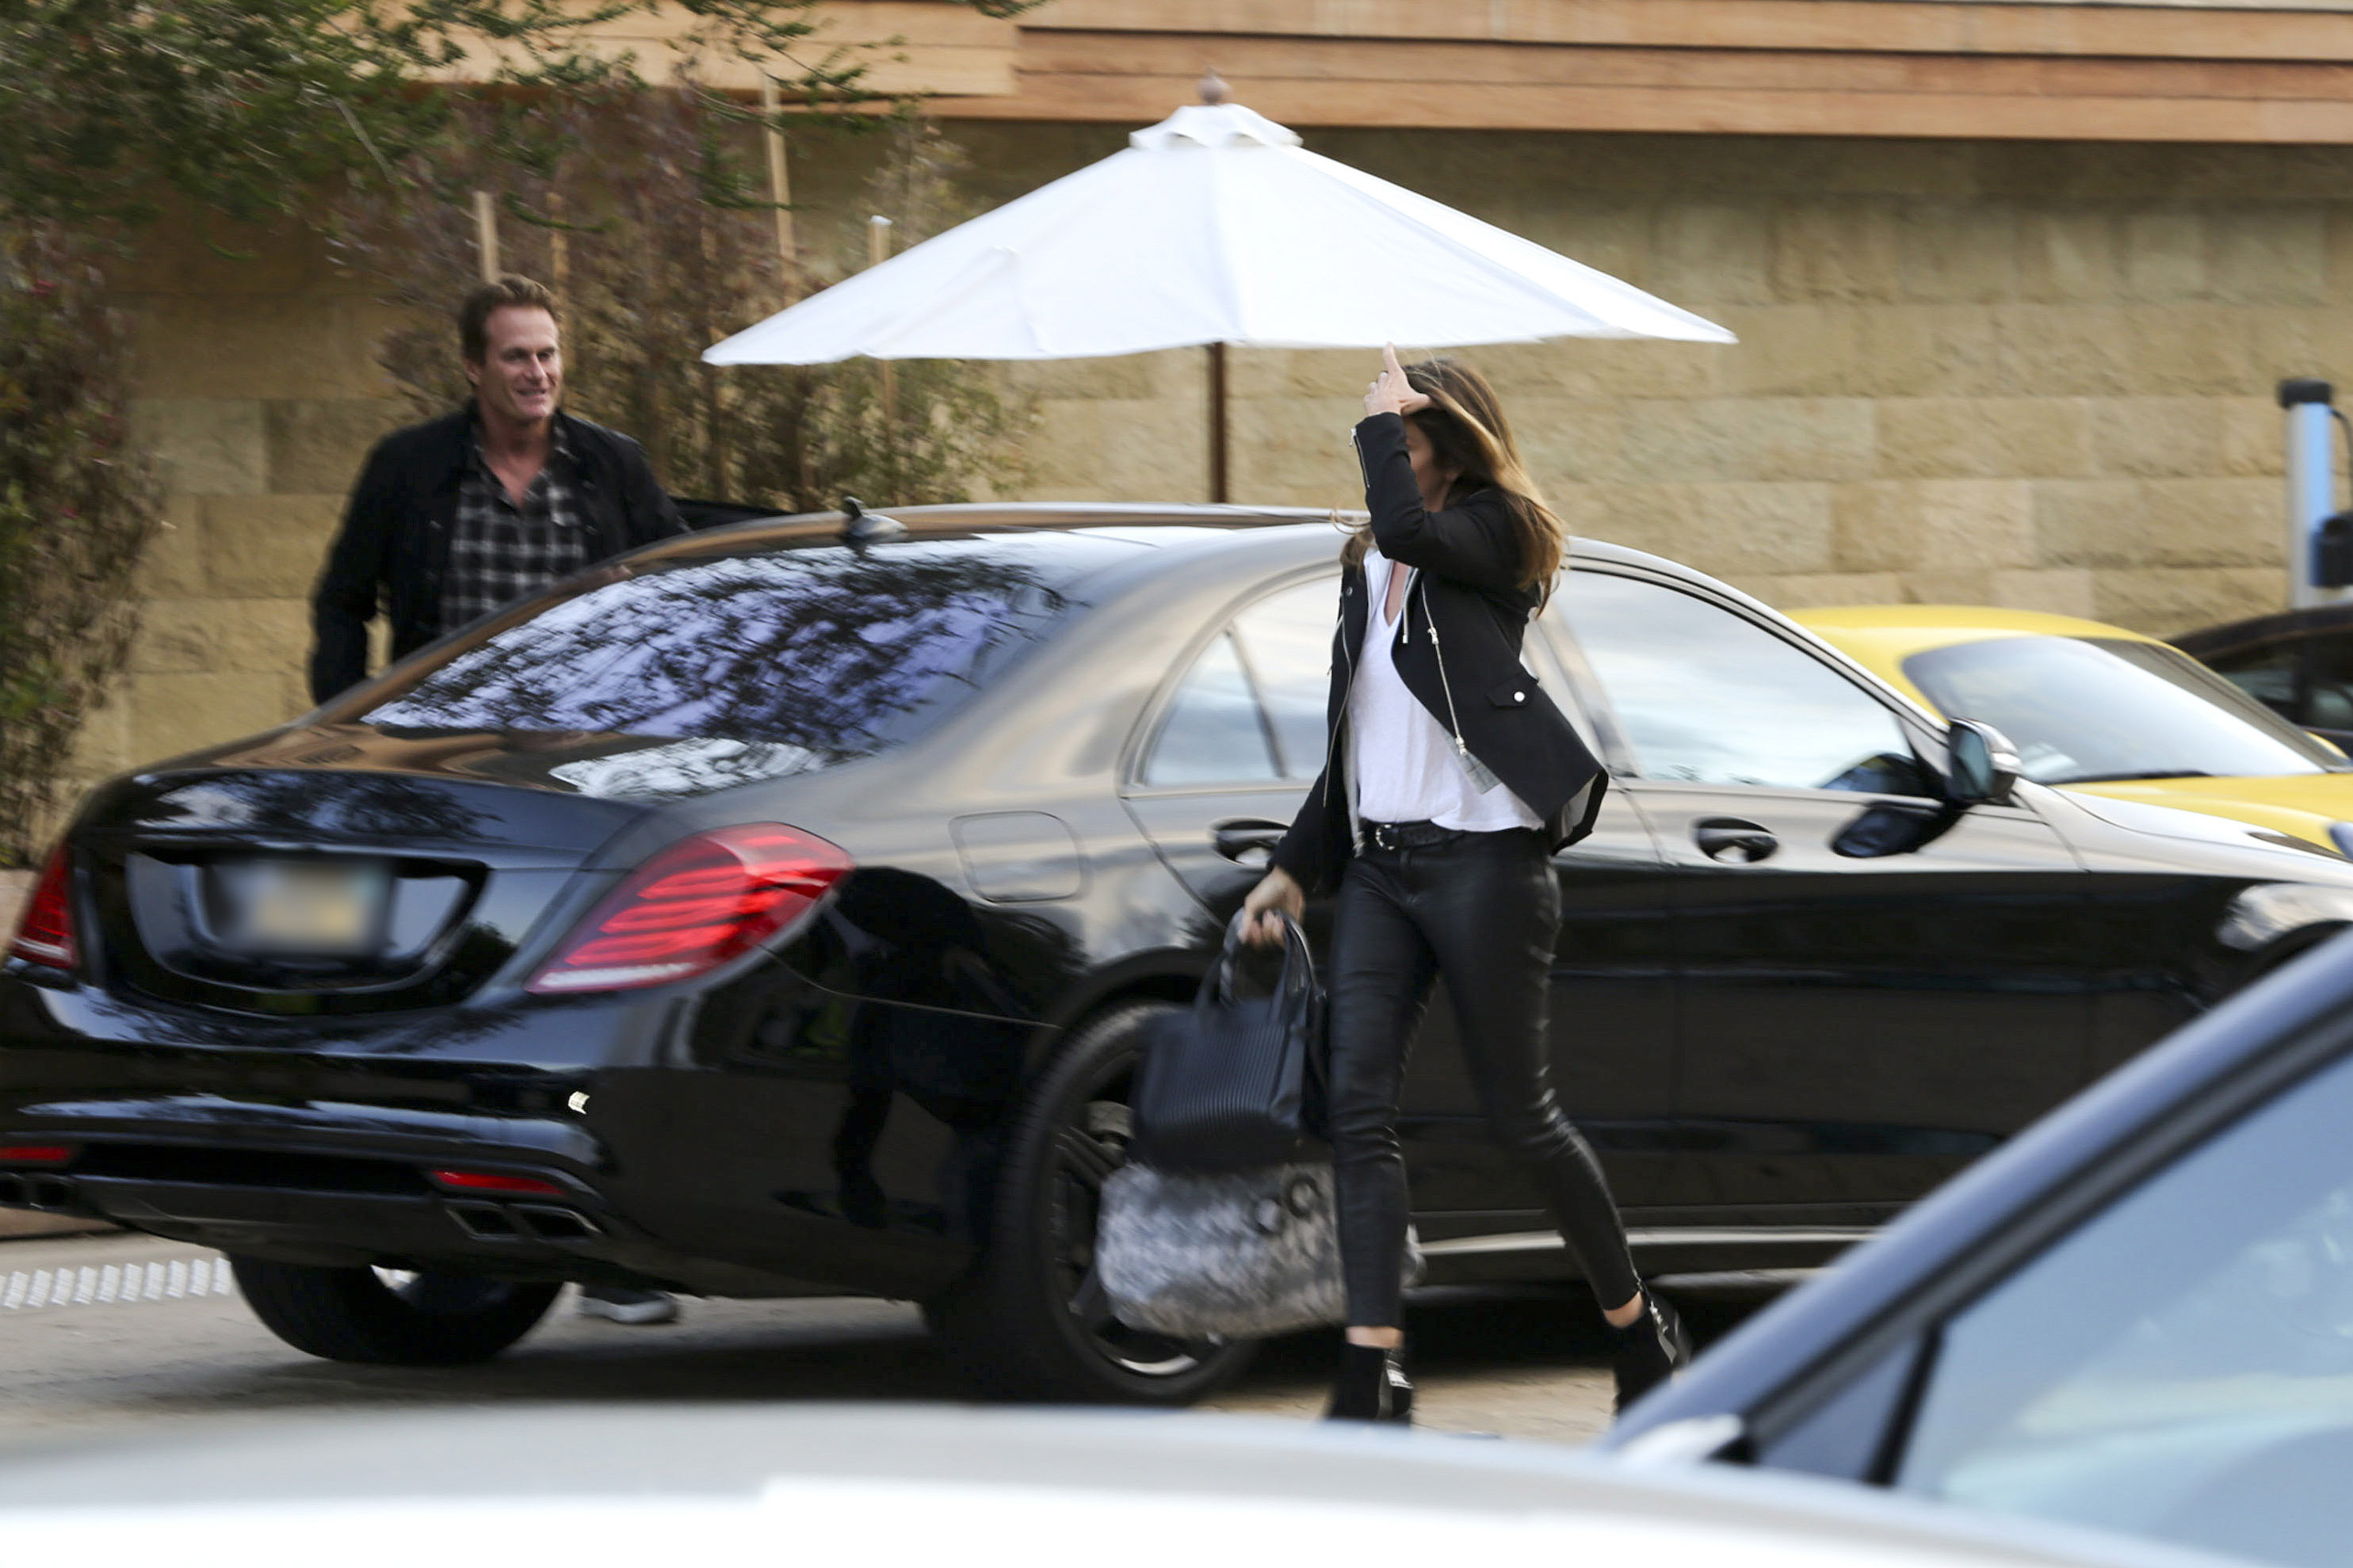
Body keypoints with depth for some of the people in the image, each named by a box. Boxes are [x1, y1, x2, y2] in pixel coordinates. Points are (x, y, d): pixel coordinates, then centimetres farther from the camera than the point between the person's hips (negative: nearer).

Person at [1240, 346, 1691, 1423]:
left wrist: (1381, 422, -11)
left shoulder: (1494, 534, -3)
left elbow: (1407, 528, -27)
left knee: (1519, 1112, 0)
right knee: (1358, 1108, -7)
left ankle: (1639, 1326, 19)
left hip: (1481, 858, -7)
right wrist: (1297, 868, 23)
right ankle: (1374, 1374, -11)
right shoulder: (1365, 570, 19)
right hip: (1378, 863, 7)